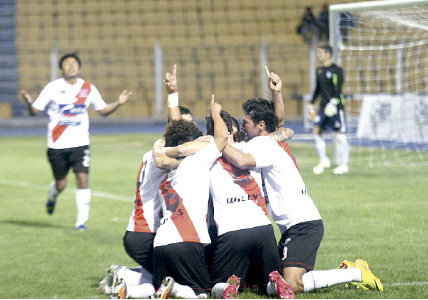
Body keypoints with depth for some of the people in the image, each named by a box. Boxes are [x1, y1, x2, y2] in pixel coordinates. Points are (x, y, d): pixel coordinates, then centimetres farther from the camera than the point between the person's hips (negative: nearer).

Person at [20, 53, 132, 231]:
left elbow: (103, 110, 15)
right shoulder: (53, 88, -2)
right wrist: (29, 102, -23)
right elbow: (34, 111, -1)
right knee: (61, 184, 6)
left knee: (82, 179, -13)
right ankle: (52, 196, 43)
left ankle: (82, 220, -5)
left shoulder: (88, 89, 5)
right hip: (57, 144, -1)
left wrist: (118, 103, -3)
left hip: (80, 144, 1)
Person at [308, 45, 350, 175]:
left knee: (339, 135, -3)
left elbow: (338, 88, -15)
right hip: (324, 106, 7)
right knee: (317, 131, -3)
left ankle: (343, 164, 4)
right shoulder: (319, 70, 14)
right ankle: (323, 160, 9)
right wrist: (312, 104, 21)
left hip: (336, 106, -7)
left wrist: (333, 102, -26)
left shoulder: (337, 70, -8)